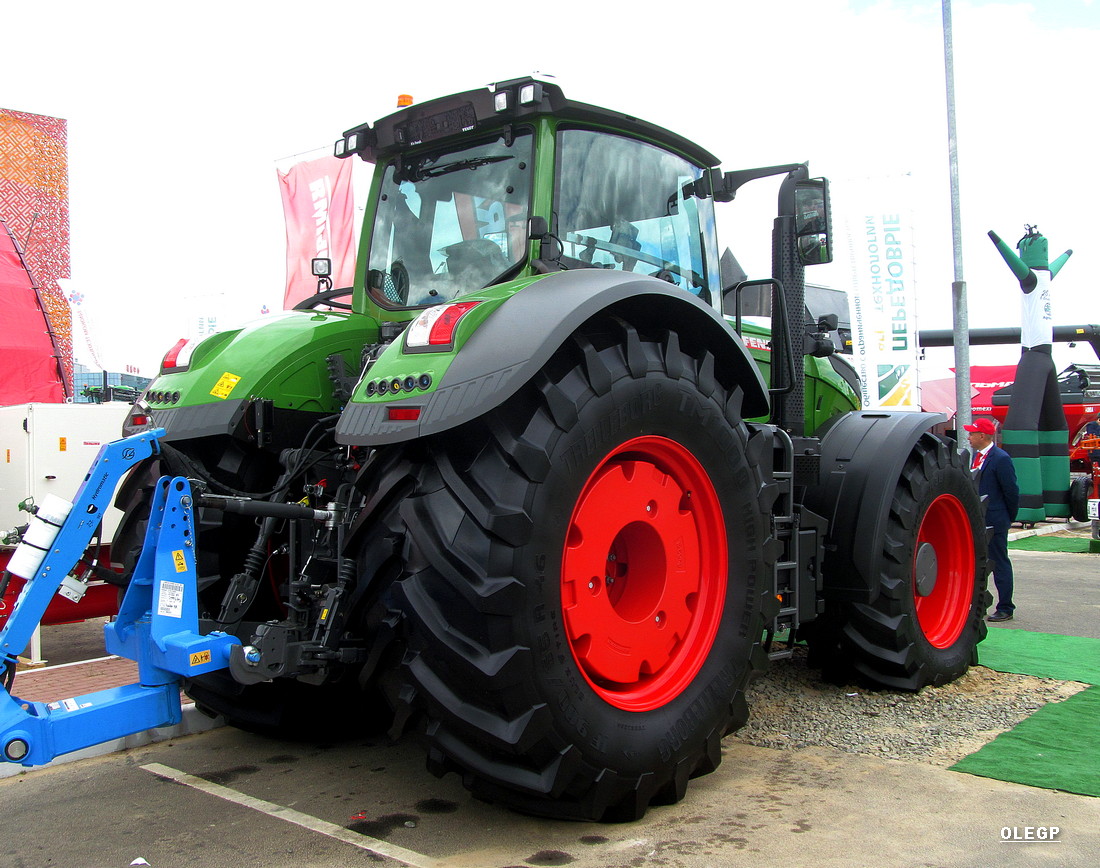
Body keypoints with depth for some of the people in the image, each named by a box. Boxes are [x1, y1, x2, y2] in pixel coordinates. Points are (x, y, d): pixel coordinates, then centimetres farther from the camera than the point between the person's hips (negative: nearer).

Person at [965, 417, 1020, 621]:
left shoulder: (1001, 459, -16)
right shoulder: (976, 455, 10)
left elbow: (1011, 491, -12)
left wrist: (1009, 518, -3)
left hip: (994, 521, -9)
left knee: (1000, 563, 1)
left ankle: (1005, 608, 10)